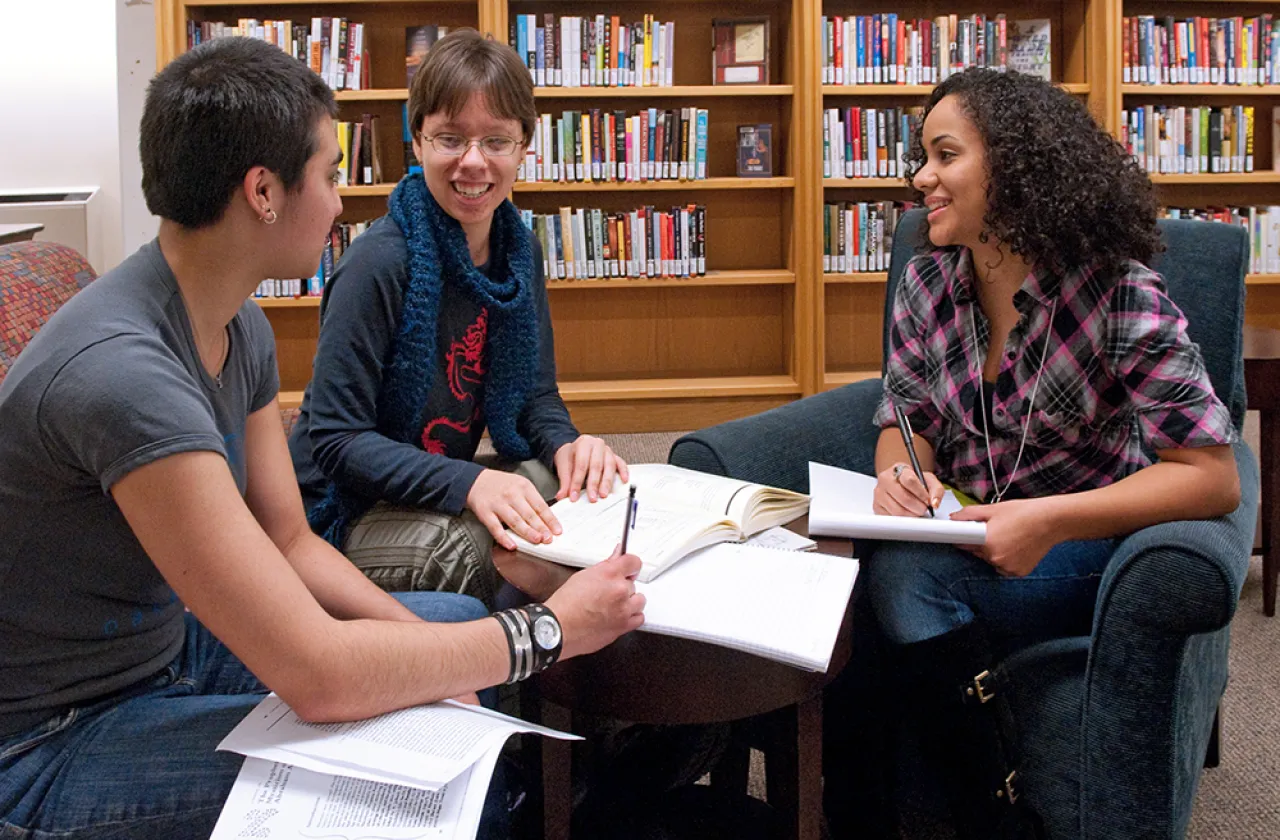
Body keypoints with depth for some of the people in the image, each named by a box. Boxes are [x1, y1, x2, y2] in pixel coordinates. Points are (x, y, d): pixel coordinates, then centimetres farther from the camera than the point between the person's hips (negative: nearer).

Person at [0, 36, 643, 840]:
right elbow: (319, 677, -33)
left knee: (458, 620, 10)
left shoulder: (241, 327, -1)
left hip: (167, 644, 10)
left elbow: (291, 544, 7)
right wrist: (551, 630, -22)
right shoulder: (122, 372, -32)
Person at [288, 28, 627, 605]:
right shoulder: (379, 264, -23)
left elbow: (535, 390, 9)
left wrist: (565, 444, -15)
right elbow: (336, 438, -22)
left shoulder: (519, 251, 0)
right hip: (344, 510, -7)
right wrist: (467, 483, -35)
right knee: (475, 546, -34)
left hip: (443, 487, 7)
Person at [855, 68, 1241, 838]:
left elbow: (1212, 477, -18)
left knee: (905, 575, -31)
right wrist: (901, 472, -18)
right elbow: (904, 420, 8)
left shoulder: (1119, 295, -16)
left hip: (1089, 549, -4)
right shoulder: (928, 284, 0)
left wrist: (1049, 522, -29)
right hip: (964, 537, 5)